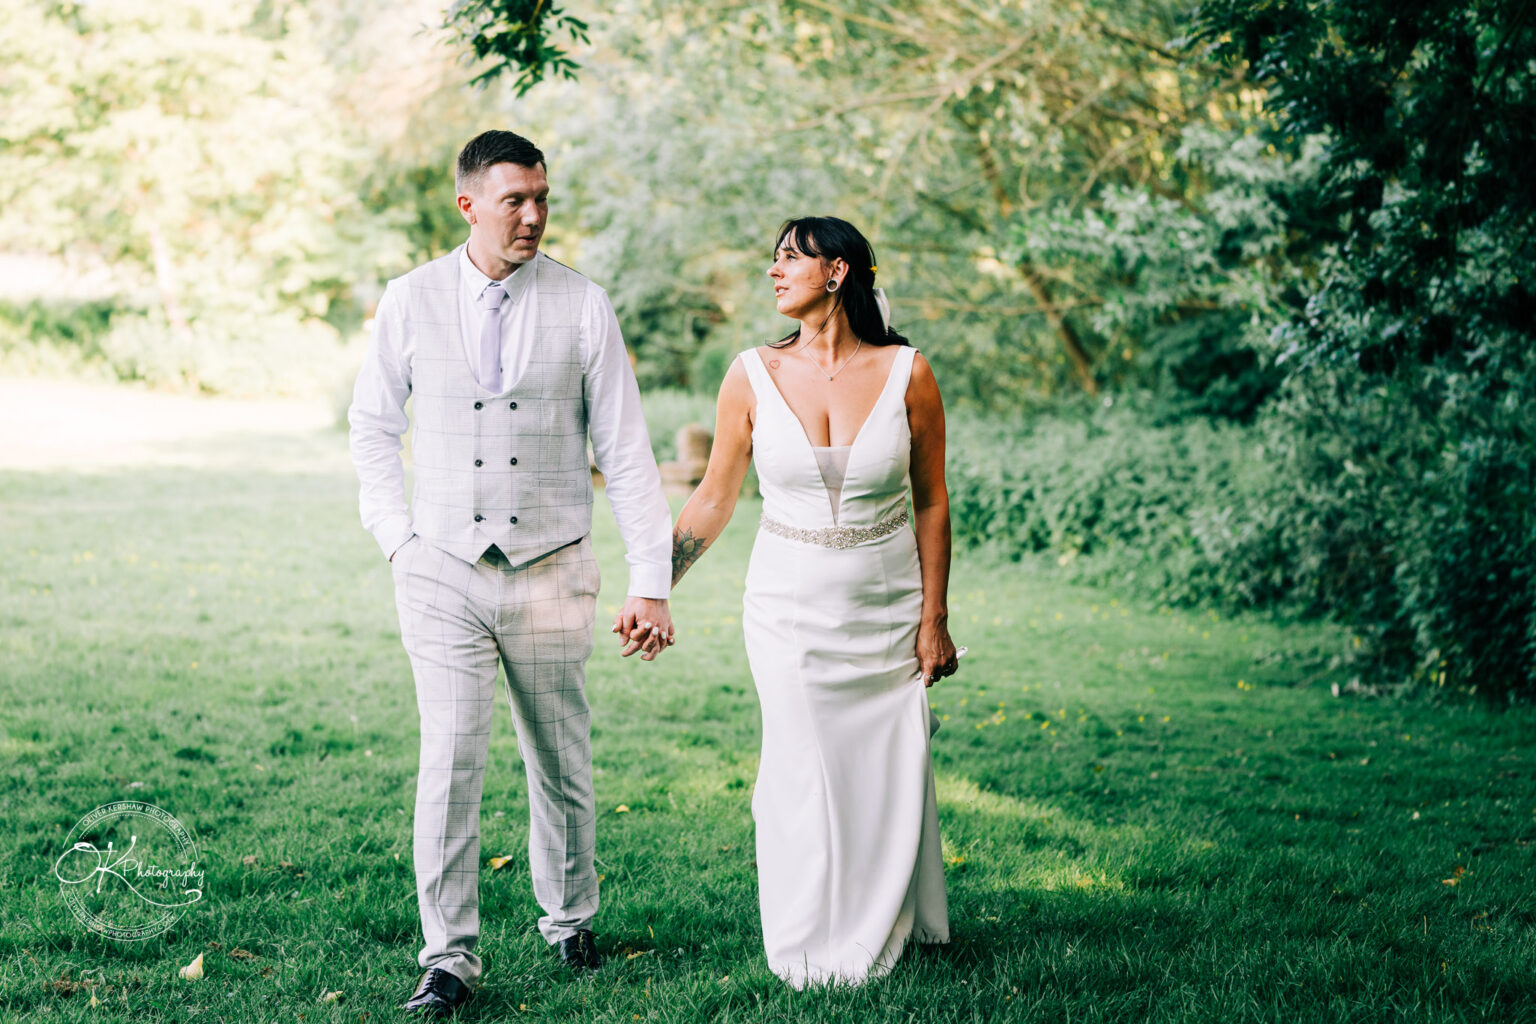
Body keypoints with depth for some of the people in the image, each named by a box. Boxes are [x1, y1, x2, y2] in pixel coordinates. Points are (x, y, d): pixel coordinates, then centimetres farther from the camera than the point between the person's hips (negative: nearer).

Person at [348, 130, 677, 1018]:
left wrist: (651, 582, -6)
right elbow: (373, 423, 12)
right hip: (443, 570, 0)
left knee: (563, 762, 11)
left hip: (551, 570, 0)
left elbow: (626, 449, -2)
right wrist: (396, 535, 2)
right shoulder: (411, 301, 0)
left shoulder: (583, 306, -3)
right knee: (451, 762, -6)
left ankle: (571, 919, 32)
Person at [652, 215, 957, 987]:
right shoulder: (753, 378, -5)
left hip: (887, 605, 0)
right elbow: (713, 501, 3)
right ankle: (810, 951, 21)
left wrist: (935, 619, 0)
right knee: (802, 773, 3)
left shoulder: (907, 374, -6)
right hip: (790, 605, 0)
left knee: (889, 774, 7)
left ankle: (883, 935, 29)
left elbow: (932, 503, 1)